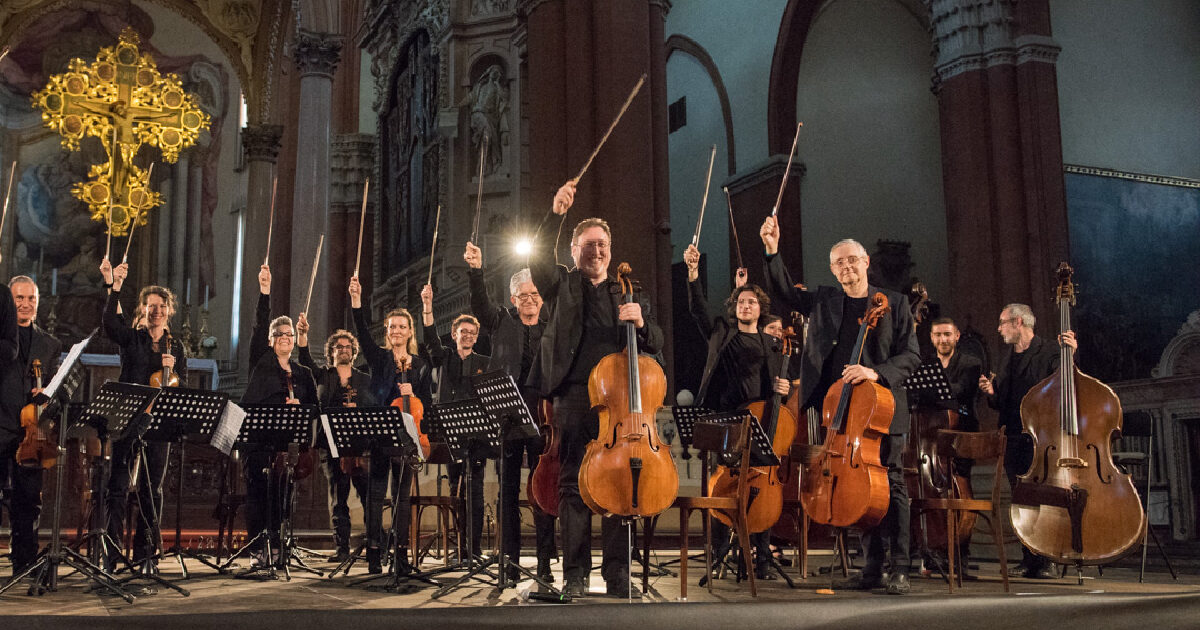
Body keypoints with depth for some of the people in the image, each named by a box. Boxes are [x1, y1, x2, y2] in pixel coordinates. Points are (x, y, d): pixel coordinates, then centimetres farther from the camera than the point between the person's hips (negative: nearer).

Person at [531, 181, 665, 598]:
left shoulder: (628, 295, 20)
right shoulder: (562, 286, 15)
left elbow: (656, 346, 15)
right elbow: (539, 258, -5)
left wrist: (640, 321, -6)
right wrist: (555, 215, -18)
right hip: (574, 396, -1)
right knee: (573, 485, -2)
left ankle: (617, 574, 6)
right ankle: (575, 575, 5)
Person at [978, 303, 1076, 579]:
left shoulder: (1050, 352, -3)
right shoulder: (1006, 356, 19)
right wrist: (991, 392, 3)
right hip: (1012, 439, 7)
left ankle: (1045, 560, -1)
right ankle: (1028, 559, 11)